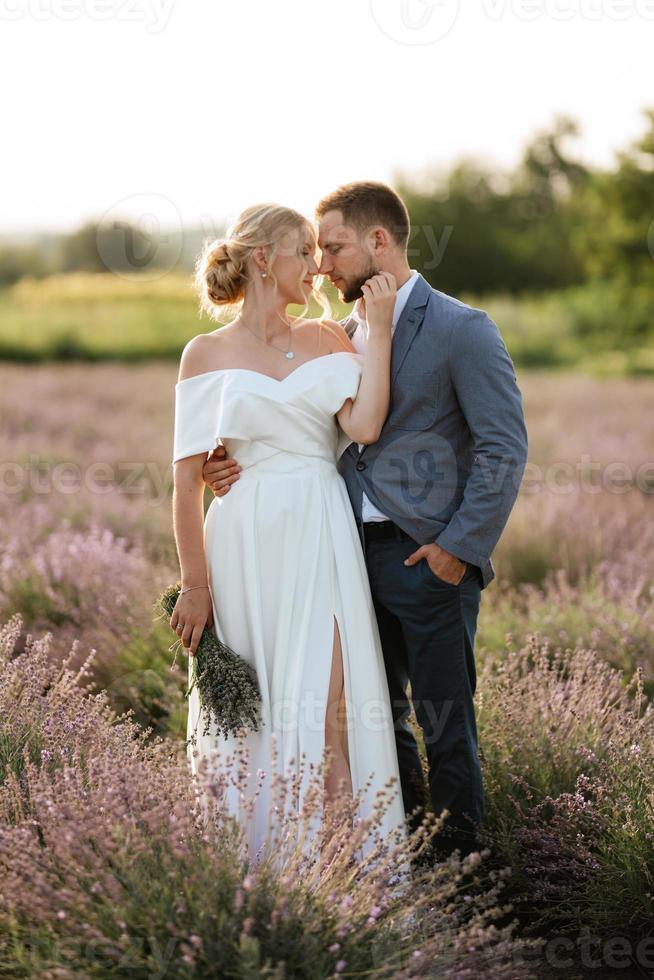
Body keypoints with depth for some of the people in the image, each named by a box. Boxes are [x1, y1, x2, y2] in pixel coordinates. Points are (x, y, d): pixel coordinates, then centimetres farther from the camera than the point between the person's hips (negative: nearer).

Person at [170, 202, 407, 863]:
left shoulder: (327, 339, 9)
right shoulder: (207, 355, 3)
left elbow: (364, 426, -8)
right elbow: (187, 477, 0)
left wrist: (378, 327, -5)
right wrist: (194, 585, -4)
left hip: (321, 541, 1)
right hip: (245, 545, -1)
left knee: (326, 703, -6)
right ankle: (256, 866, 16)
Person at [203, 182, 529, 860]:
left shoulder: (462, 331, -8)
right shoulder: (343, 334, 13)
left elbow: (504, 449, -11)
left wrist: (459, 546, -14)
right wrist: (252, 464, -4)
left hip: (431, 557, -7)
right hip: (358, 551, 7)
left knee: (443, 720, 3)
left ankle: (454, 860, 16)